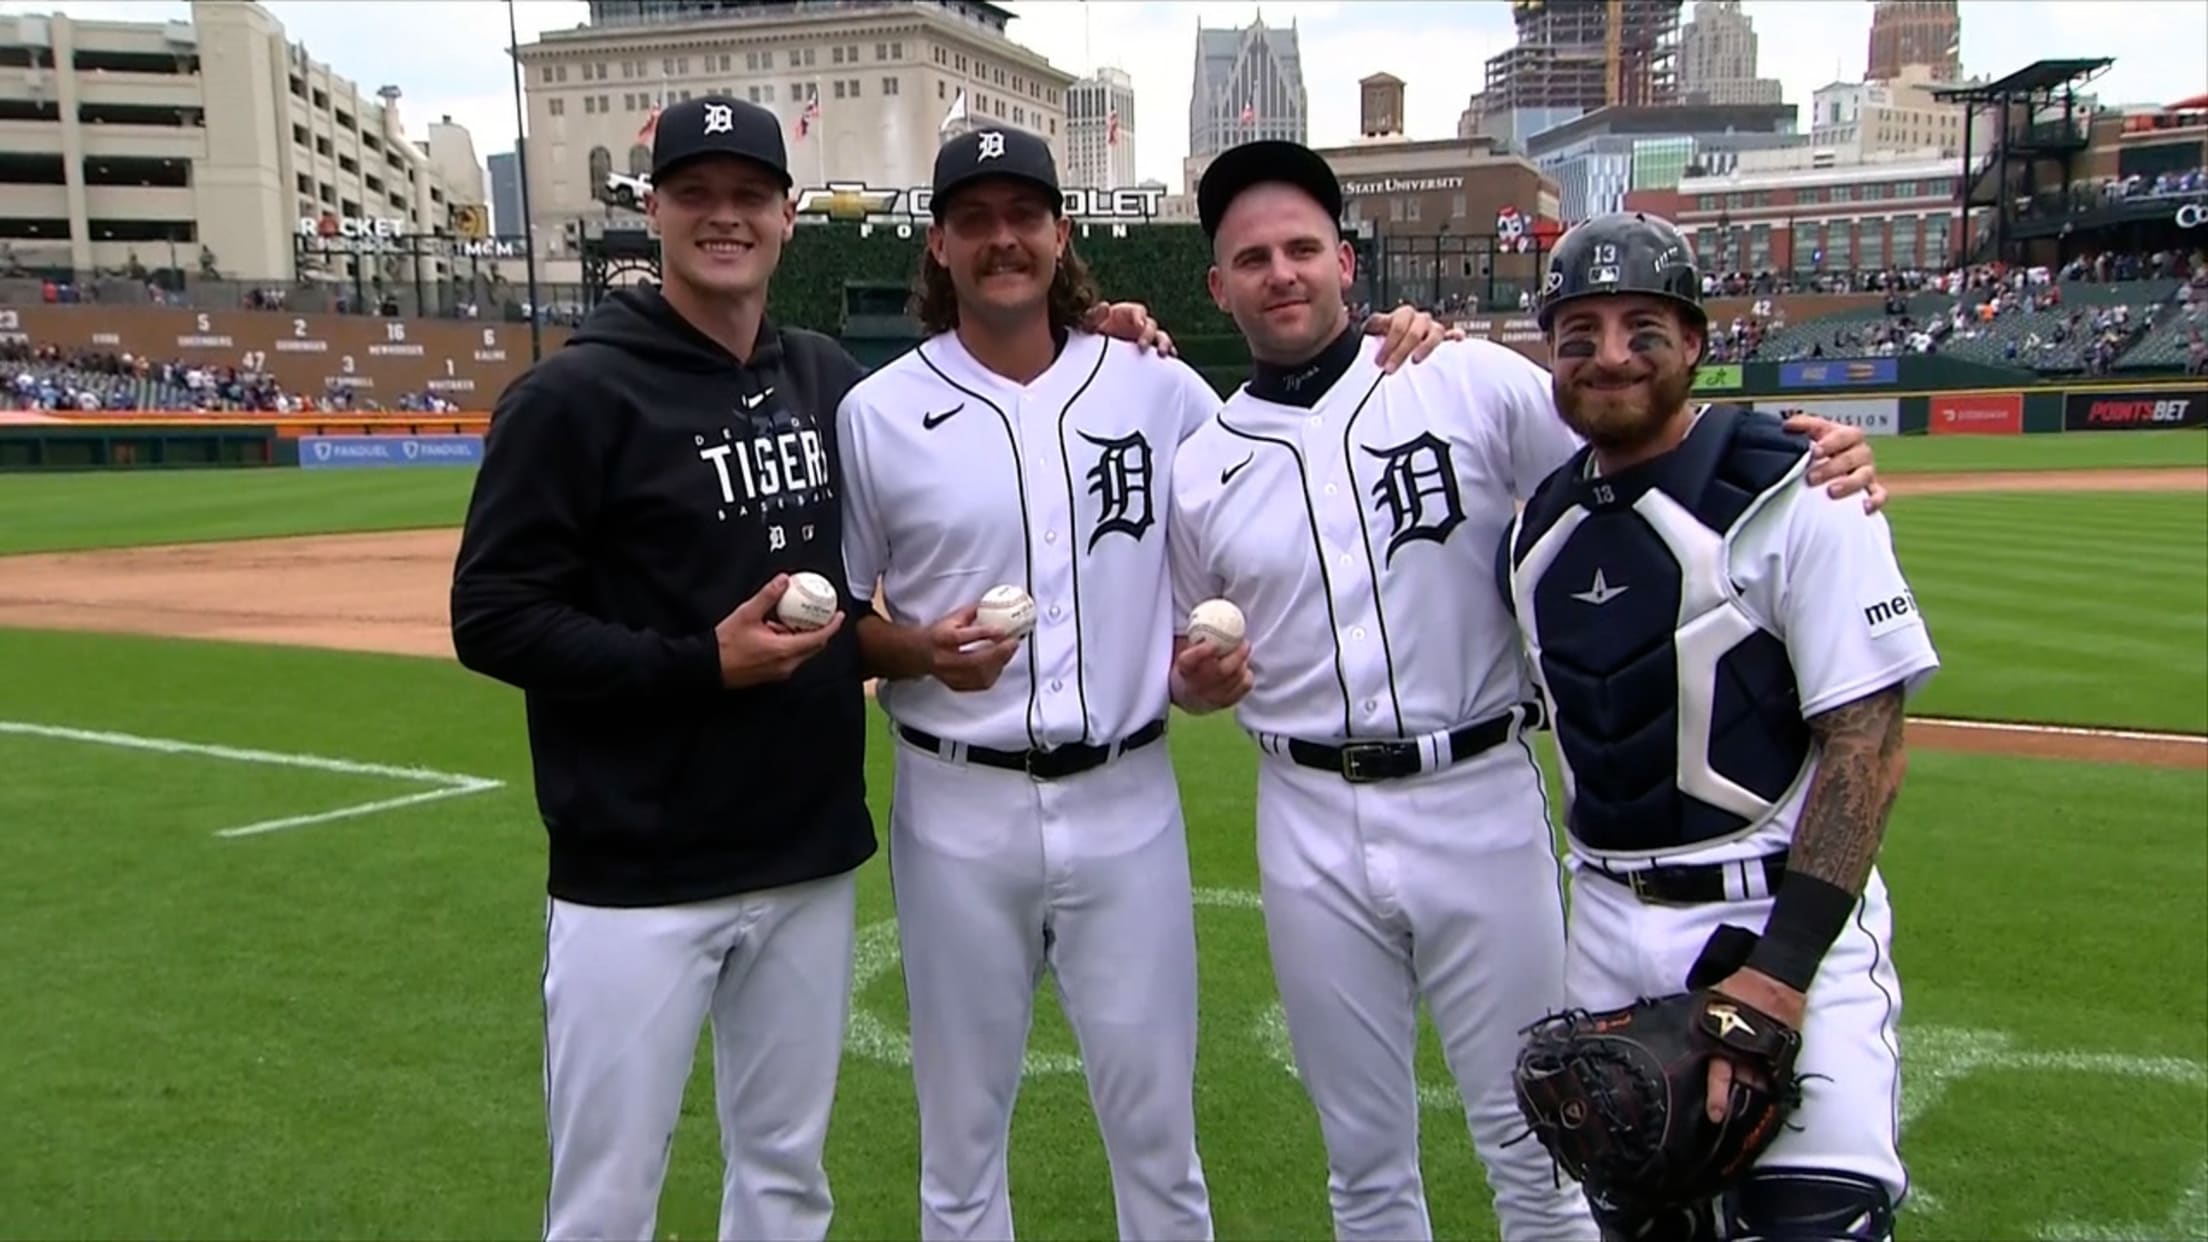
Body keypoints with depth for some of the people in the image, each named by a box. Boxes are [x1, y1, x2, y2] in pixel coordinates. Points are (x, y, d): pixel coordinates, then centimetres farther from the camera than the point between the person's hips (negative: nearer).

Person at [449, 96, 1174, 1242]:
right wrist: (698, 665, -19)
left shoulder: (832, 378, 7)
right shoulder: (576, 395, -9)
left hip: (812, 858, 5)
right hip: (636, 878, -5)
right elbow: (492, 617, -11)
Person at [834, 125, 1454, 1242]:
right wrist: (920, 651, -16)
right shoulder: (876, 413, -2)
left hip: (1126, 803, 1)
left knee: (1156, 1123, 13)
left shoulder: (1156, 387, 2)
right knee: (961, 1126, 14)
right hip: (958, 813, 0)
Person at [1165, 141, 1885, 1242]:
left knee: (1529, 1140, 12)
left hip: (1480, 806, -2)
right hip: (1311, 826, 3)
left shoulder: (1472, 381, -4)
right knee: (1363, 1154, 17)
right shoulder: (1200, 465, 5)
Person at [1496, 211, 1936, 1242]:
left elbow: (1866, 742, -14)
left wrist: (1784, 965, -19)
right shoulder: (1538, 521, 7)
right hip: (1608, 925, 6)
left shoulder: (1791, 496, -11)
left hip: (1779, 912, -5)